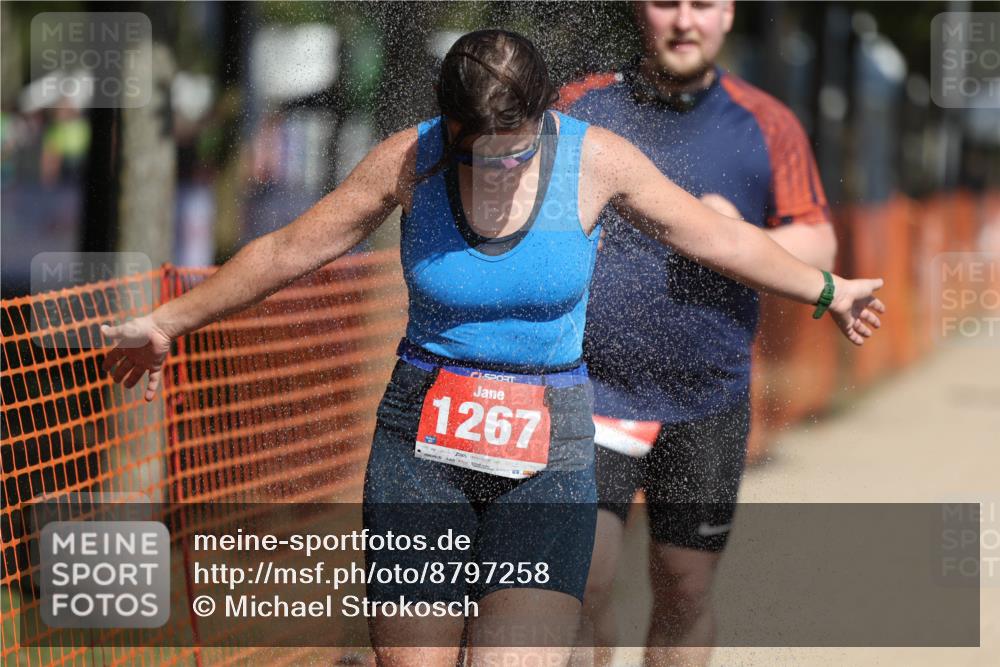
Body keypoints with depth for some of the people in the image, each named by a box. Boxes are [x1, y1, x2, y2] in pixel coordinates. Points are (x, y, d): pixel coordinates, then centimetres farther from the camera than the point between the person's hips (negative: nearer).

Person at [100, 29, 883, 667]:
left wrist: (828, 291, 20)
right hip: (420, 441, 1)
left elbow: (722, 239, 8)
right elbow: (287, 251, 6)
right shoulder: (410, 159, -7)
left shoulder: (597, 159, -8)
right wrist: (168, 321, 15)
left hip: (546, 450, -1)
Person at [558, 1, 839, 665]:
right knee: (582, 584, -13)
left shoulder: (768, 125, 4)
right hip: (588, 385, -1)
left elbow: (819, 244, 2)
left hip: (706, 403, 1)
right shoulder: (580, 106, 4)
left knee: (685, 591, 8)